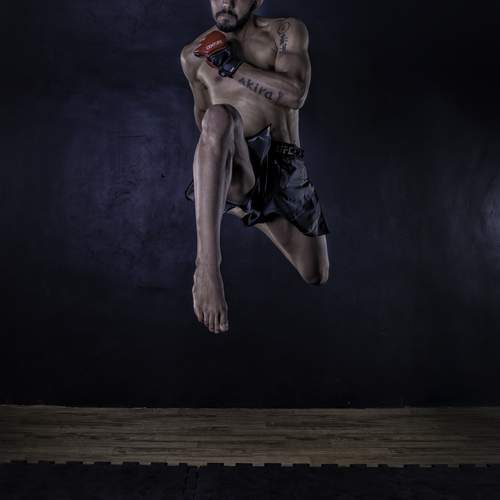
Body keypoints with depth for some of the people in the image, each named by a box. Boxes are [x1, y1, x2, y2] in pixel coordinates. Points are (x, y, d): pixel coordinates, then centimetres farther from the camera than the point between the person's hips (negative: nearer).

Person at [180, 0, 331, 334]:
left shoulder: (287, 31, 6)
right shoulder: (193, 56, 11)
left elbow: (295, 94, -12)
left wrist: (230, 64, -11)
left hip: (285, 170, 2)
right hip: (235, 172, -1)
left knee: (317, 276, 9)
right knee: (219, 117, -36)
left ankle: (256, 212, 38)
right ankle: (207, 267, -43)